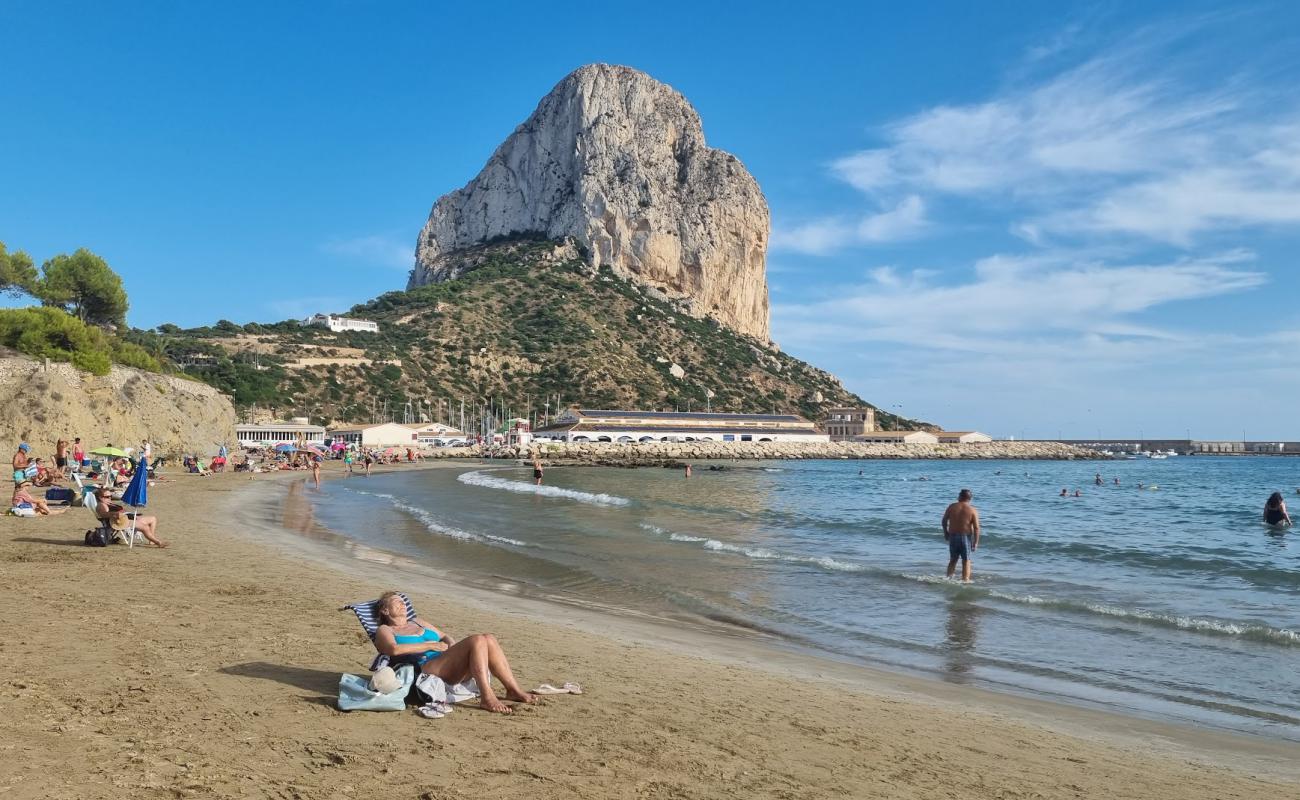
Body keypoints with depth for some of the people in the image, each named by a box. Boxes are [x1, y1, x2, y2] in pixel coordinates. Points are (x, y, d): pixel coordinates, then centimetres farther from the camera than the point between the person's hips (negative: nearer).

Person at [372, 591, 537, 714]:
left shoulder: (417, 622, 32)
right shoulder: (384, 630, 11)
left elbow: (444, 636, 33)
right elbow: (394, 649, -11)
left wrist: (452, 644, 8)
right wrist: (430, 645, -10)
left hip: (447, 665, 7)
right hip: (426, 668, -7)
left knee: (488, 639, -17)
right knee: (477, 640, -27)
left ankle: (514, 690, -18)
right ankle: (487, 697, -34)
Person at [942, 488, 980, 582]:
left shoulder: (952, 507, -1)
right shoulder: (973, 510, -7)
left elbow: (944, 521, 6)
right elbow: (976, 527, -12)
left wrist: (946, 533, 20)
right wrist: (976, 542, -8)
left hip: (953, 536, 2)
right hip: (966, 537, -2)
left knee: (953, 560, 17)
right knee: (966, 561, 8)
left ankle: (948, 578, 17)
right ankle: (965, 580, 6)